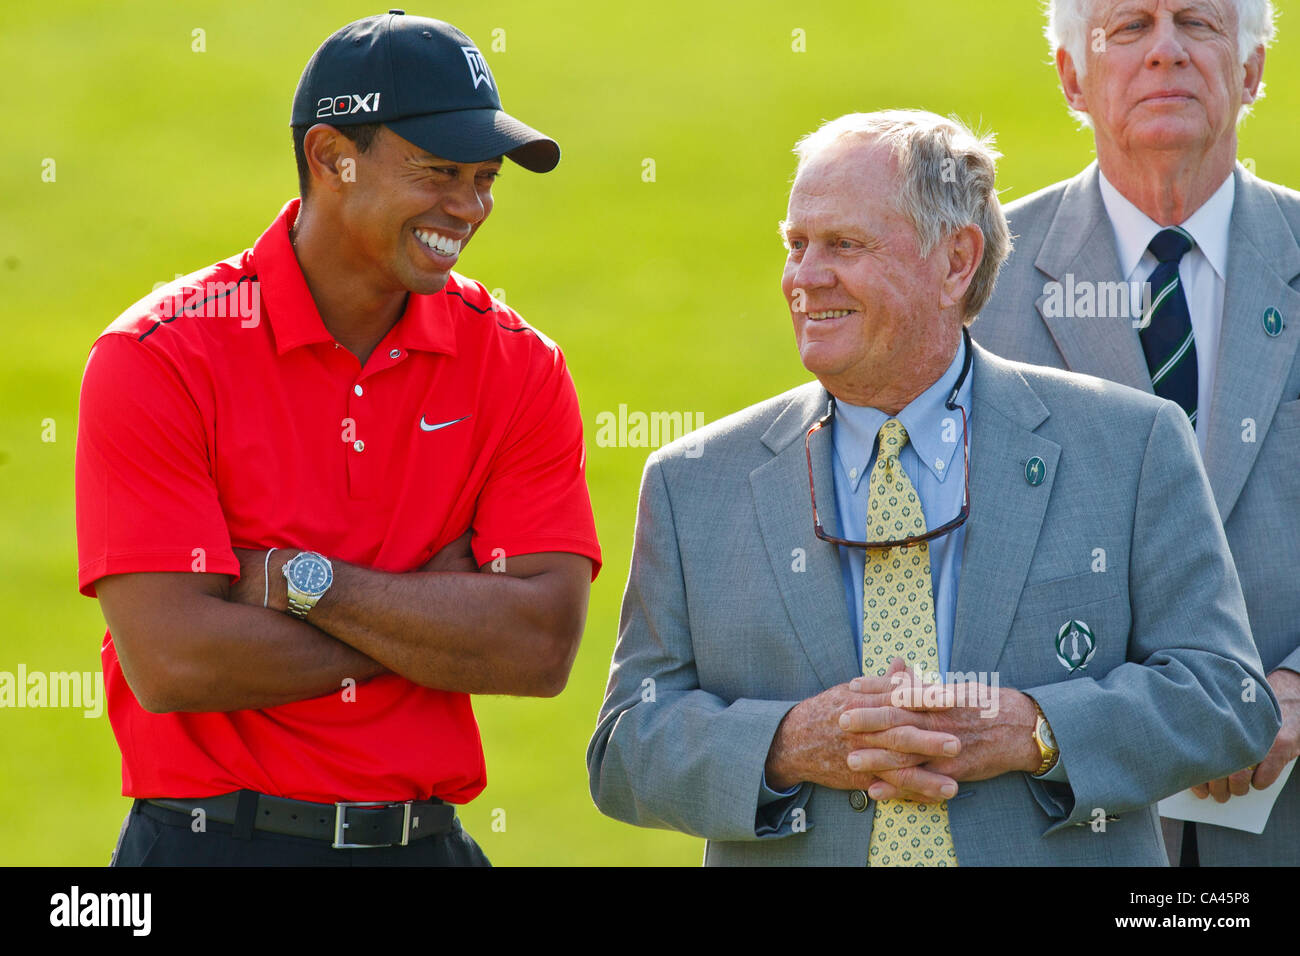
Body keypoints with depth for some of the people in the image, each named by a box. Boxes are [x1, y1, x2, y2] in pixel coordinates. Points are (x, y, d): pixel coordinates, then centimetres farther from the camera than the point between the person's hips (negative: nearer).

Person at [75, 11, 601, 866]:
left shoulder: (518, 368, 2)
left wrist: (300, 581, -15)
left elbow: (544, 648, -9)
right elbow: (171, 661, -16)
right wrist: (437, 613, -11)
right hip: (212, 842, -3)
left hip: (426, 841, 3)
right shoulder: (159, 358, -7)